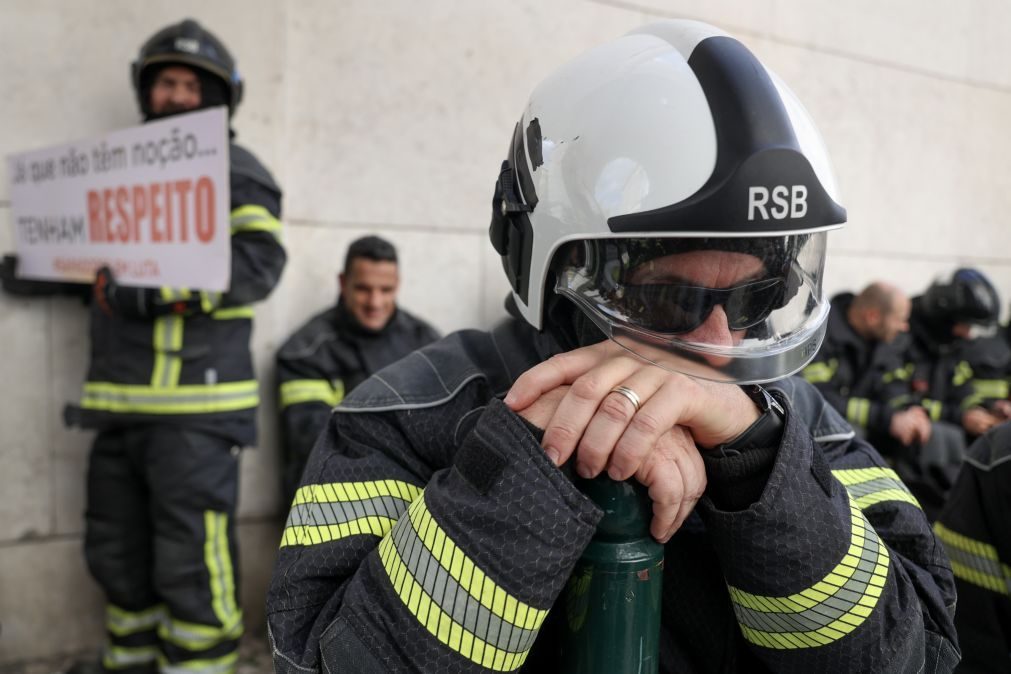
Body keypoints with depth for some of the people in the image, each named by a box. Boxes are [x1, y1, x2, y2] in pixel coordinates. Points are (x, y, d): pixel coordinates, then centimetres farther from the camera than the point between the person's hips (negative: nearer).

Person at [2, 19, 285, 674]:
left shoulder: (235, 171, -3)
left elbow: (258, 262, -19)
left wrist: (161, 291, -27)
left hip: (196, 405, -8)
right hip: (121, 400, 8)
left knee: (192, 562, -6)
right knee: (117, 550, 18)